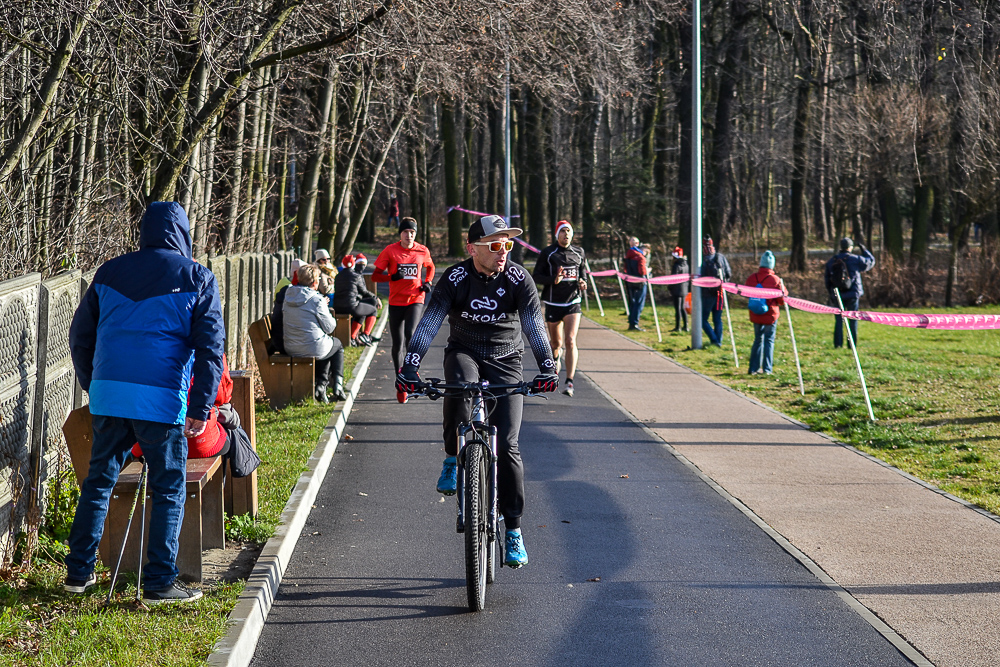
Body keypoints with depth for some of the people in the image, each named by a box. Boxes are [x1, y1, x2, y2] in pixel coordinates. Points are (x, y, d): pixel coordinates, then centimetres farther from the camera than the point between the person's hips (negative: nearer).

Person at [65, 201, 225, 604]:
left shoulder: (109, 272, 13)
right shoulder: (196, 278, 2)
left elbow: (80, 336, 18)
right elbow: (210, 347, -4)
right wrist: (201, 408, -2)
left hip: (106, 393, 4)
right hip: (161, 400, -4)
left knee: (98, 481, 15)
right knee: (168, 490, 5)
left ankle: (79, 571, 19)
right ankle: (160, 582, 4)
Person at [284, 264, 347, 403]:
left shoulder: (288, 296, 3)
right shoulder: (317, 300, -18)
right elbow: (329, 327, -12)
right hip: (313, 348, -6)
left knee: (327, 345, 33)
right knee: (338, 345, 27)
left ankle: (321, 385, 19)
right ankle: (338, 386, 22)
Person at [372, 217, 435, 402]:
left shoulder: (422, 251, 2)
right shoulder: (390, 251, -3)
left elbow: (430, 267, 24)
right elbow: (375, 276, -2)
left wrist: (427, 282, 5)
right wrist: (392, 277, -21)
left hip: (415, 300, 0)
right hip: (396, 302, 0)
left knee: (410, 335, -24)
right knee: (397, 345, 5)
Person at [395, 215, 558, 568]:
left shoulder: (518, 279, -15)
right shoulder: (455, 278, -16)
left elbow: (534, 325, -24)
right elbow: (429, 323, -23)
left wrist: (547, 367, -40)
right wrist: (409, 368, -35)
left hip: (505, 360, 0)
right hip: (464, 352, 0)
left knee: (506, 445, -9)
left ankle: (513, 530, 0)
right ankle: (453, 460, -13)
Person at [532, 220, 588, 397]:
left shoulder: (579, 252, 7)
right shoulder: (548, 253, -3)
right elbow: (536, 276, -4)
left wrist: (583, 283, -1)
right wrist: (553, 280, -21)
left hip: (573, 303, 1)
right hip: (553, 304, -1)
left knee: (571, 341, -15)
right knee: (556, 342, 12)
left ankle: (569, 382, -19)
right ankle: (555, 357, 51)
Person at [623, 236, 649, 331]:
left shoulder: (628, 256, 8)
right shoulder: (640, 257, -14)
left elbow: (626, 270, 13)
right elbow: (642, 271, -18)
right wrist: (647, 270, 0)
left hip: (630, 283, 7)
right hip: (640, 283, -7)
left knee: (632, 303, 15)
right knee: (639, 303, -3)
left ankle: (631, 323, 15)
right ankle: (635, 323, -8)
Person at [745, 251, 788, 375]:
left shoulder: (752, 278, -5)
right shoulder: (775, 280, -14)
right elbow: (782, 300, -8)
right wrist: (784, 291, 11)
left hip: (755, 315, 3)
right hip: (770, 315, -3)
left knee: (758, 340, 16)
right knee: (769, 340, 6)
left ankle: (754, 368, 15)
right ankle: (767, 369, 3)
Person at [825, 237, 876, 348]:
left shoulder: (832, 261, 7)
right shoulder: (855, 259, -6)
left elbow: (827, 279, 12)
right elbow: (871, 261, 9)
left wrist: (831, 293, 20)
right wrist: (864, 249, 20)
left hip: (837, 296, 3)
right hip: (852, 295, -3)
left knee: (839, 320, 6)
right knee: (853, 320, 3)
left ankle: (838, 344, 3)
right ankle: (852, 344, 1)